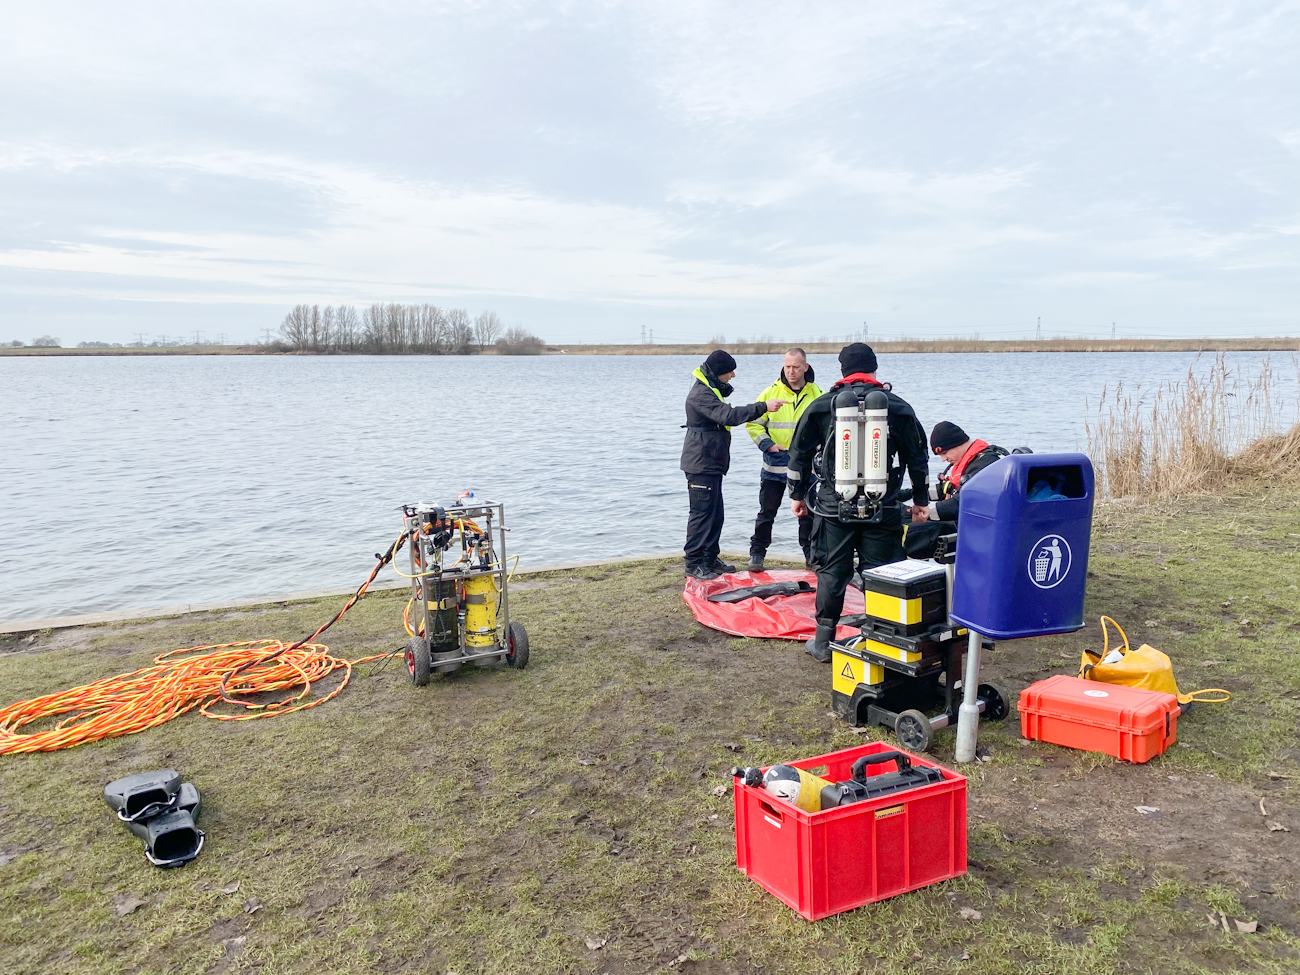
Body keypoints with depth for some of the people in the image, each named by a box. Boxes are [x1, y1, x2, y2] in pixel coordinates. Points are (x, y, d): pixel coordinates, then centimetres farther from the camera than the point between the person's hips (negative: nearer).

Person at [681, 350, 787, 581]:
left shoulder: (710, 390, 16)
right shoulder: (701, 394, -19)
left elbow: (724, 416, 26)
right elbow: (729, 415, -31)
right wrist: (763, 407, -32)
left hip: (711, 464, 11)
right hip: (701, 465, -11)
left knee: (715, 514, 14)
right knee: (702, 513, -6)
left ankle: (710, 559, 23)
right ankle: (693, 563, 1)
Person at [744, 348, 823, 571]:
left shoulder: (816, 394, 1)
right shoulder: (771, 392, -2)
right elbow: (753, 423, 3)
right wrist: (767, 444, -9)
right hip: (774, 464, -1)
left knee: (807, 512, 11)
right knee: (767, 511, 5)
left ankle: (811, 554, 23)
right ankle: (757, 553, 15)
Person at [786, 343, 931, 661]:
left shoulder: (821, 405, 1)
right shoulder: (899, 408, 4)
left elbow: (799, 453, 6)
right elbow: (917, 457, 11)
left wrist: (797, 494, 17)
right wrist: (920, 499, 22)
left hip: (833, 507, 0)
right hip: (883, 510, 1)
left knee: (831, 573, 7)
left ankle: (823, 641, 15)